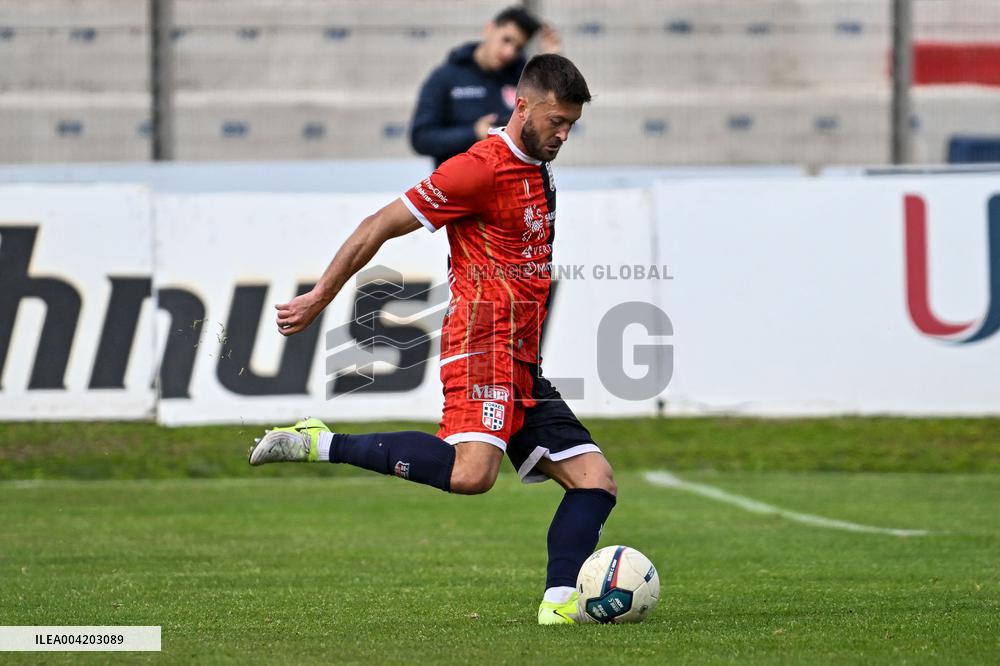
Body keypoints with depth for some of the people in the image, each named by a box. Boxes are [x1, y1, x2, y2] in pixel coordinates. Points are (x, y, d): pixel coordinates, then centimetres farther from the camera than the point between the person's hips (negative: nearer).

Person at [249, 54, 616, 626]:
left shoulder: (540, 172, 19)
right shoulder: (483, 168, -9)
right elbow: (380, 227, -8)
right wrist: (320, 299, -5)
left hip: (522, 365, 9)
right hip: (484, 343, -9)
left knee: (596, 478, -1)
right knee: (472, 472, -31)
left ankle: (559, 601, -10)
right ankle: (321, 444, -21)